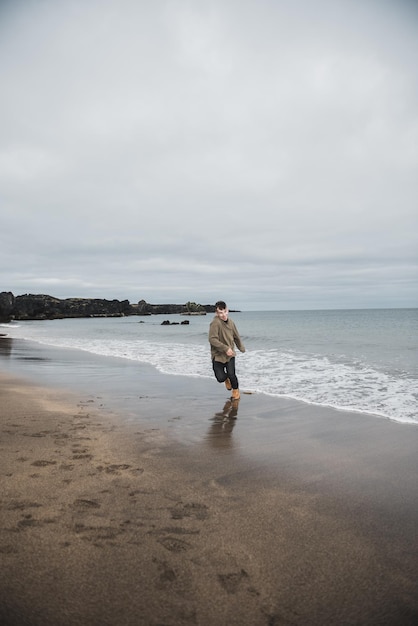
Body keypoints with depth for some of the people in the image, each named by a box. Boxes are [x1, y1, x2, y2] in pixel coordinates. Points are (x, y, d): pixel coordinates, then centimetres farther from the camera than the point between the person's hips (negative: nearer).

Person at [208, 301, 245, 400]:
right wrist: (226, 348, -27)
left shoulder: (230, 322, 1)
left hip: (230, 354, 3)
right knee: (220, 378, -6)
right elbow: (212, 339, -25)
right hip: (218, 355, -3)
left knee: (231, 375, -10)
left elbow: (236, 337, 17)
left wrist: (241, 347, 29)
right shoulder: (215, 323, -19)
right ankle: (227, 378, 34)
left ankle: (236, 390, 22)